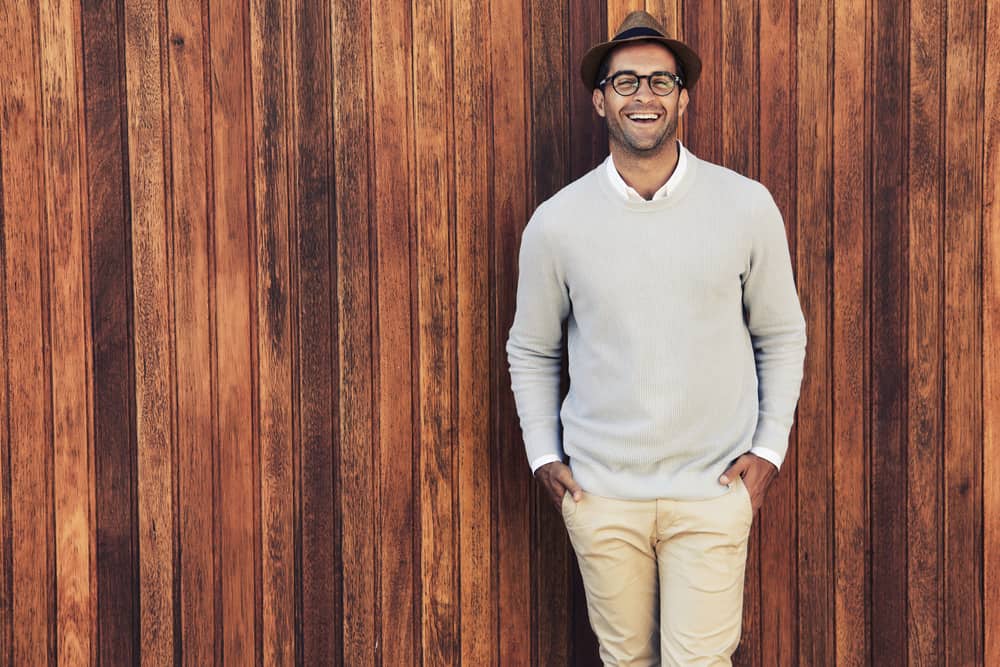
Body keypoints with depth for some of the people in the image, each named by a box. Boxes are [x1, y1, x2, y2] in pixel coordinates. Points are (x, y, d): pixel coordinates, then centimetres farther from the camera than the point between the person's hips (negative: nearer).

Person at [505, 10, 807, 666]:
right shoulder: (557, 222, -2)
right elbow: (530, 351, 10)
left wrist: (769, 448, 0)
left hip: (713, 488, -1)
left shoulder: (747, 206, -3)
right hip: (600, 491, 1)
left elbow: (782, 336, 7)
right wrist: (543, 457, 3)